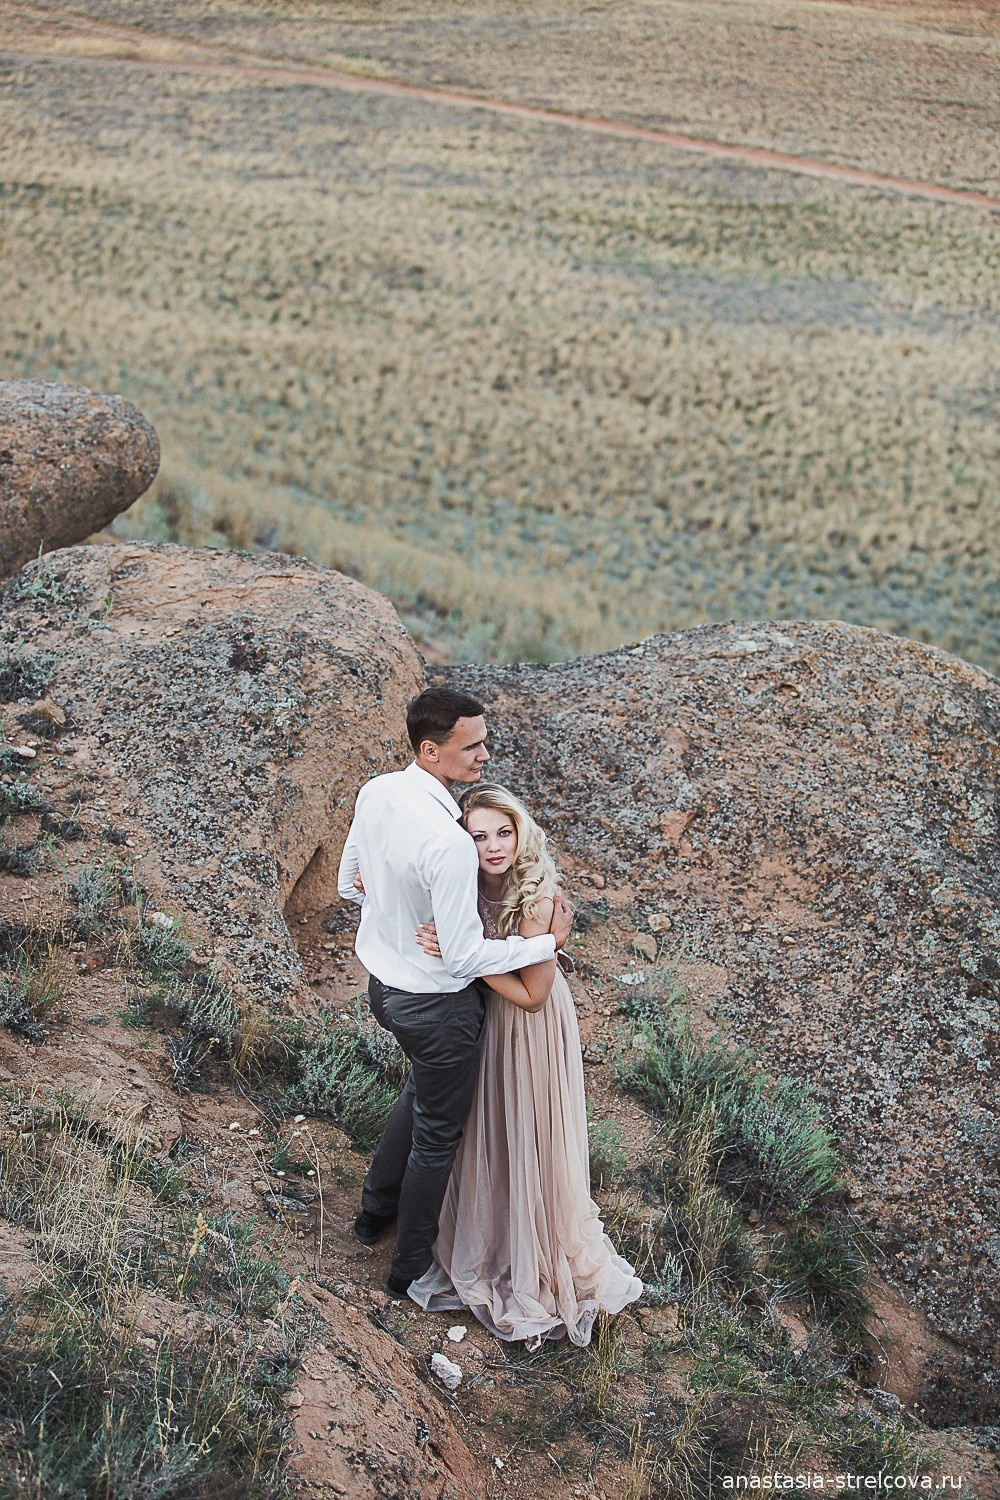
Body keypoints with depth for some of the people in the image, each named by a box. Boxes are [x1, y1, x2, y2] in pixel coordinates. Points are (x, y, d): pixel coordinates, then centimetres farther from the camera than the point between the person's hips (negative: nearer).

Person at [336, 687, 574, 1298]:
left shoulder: (375, 793, -9)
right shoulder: (450, 842, -35)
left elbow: (350, 884, 6)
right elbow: (464, 956, -27)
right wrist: (549, 942, -17)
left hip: (382, 982, 8)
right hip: (435, 1004, -8)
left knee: (423, 1087, 35)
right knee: (437, 1135, 15)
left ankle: (376, 1208, 51)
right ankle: (412, 1269, 34)